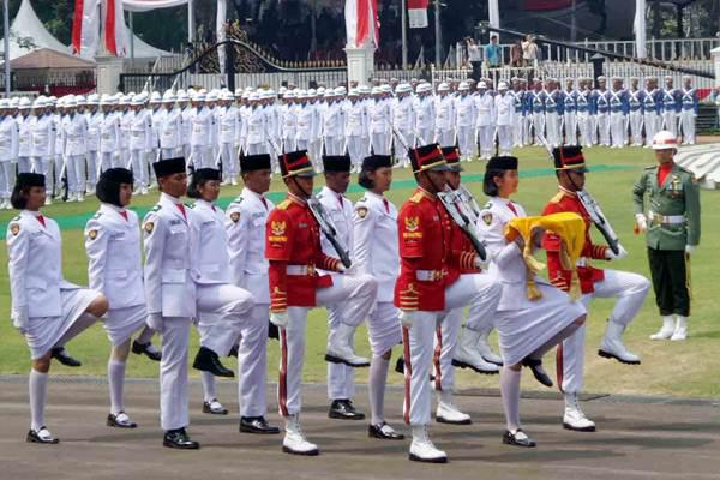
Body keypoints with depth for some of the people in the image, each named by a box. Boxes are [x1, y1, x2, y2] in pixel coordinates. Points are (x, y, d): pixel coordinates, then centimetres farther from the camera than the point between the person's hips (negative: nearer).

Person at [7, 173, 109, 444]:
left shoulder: (51, 225, 14)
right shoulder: (19, 226, -8)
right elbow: (16, 269, -11)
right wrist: (19, 312, -15)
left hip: (59, 292, 7)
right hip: (37, 299, -7)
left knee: (100, 302, -20)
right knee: (41, 361, -3)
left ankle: (59, 345, 1)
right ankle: (36, 429, 5)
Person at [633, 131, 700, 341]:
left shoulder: (686, 178, -12)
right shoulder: (649, 174, 4)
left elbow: (693, 212, -12)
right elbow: (637, 193, 27)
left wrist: (692, 242, -13)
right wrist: (639, 215, 14)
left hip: (676, 239, -5)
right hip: (654, 237, 6)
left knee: (679, 283, 2)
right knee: (660, 284, 10)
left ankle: (681, 328, 10)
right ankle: (668, 325, 19)